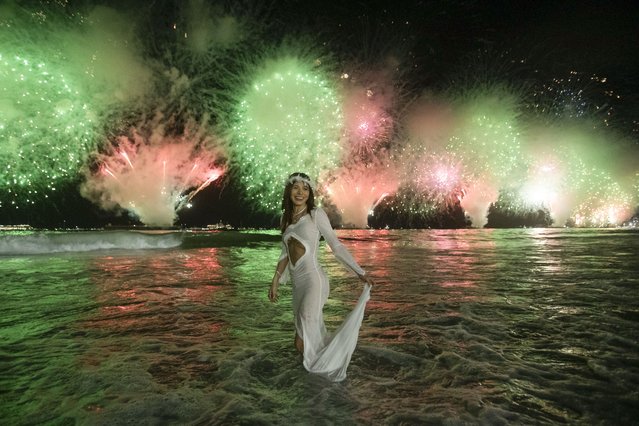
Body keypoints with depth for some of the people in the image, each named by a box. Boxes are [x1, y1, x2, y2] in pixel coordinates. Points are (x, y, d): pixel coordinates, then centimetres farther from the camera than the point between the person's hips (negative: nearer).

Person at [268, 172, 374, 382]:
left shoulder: (316, 214, -5)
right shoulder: (286, 218, 12)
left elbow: (336, 246, -4)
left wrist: (360, 272, -6)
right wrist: (275, 282, 19)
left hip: (313, 281, -6)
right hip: (298, 285, 6)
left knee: (302, 342, -12)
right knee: (313, 335, 11)